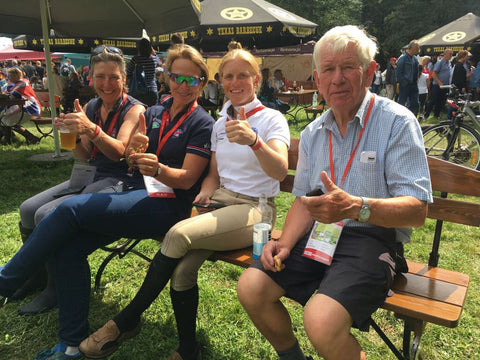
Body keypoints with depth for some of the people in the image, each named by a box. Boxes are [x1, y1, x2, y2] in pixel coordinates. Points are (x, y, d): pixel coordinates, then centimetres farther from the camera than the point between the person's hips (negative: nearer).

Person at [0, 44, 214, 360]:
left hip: (168, 205, -6)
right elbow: (131, 163, 13)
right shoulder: (153, 114, 16)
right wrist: (135, 150, -11)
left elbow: (187, 179, -10)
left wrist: (157, 169, -31)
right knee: (69, 245, -15)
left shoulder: (202, 123, -3)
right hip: (138, 197, 6)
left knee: (70, 209, -20)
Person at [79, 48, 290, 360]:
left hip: (254, 209, -5)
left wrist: (254, 141, -40)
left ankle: (127, 320, -8)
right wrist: (205, 193, -1)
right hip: (221, 201, 5)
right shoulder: (221, 123, 16)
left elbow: (280, 171, -21)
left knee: (180, 234, -28)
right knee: (182, 268, -22)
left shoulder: (272, 119, -3)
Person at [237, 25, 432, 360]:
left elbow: (417, 210, -15)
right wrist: (286, 243, -4)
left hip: (372, 239, -5)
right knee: (251, 287, -10)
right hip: (319, 234, 6)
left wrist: (355, 207, -33)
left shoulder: (398, 123, -8)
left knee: (321, 320, -28)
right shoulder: (312, 134, 11)